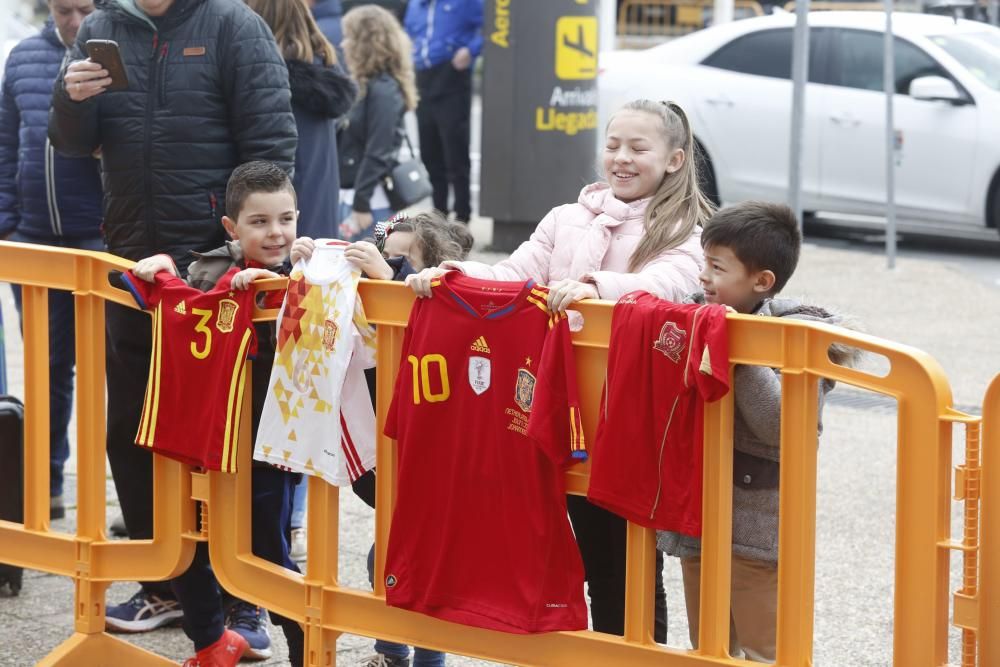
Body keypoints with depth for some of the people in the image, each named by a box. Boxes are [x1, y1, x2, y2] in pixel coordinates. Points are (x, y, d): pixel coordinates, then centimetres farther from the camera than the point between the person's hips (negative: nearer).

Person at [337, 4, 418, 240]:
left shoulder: (383, 90, -15)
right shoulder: (364, 85, 13)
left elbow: (378, 153, -20)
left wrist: (361, 203, -21)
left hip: (372, 201, -10)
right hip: (349, 196, 10)